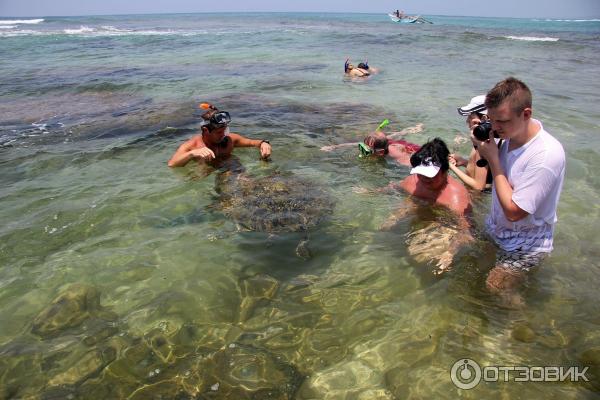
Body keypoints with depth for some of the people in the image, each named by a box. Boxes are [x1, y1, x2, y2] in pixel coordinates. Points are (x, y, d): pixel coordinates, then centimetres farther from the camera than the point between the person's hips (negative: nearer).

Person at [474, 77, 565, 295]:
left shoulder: (547, 155, -31)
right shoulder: (511, 132, -9)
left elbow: (513, 211, -28)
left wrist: (493, 158, -24)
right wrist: (482, 145, -13)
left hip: (523, 245, -7)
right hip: (497, 231, 7)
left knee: (494, 294, -2)